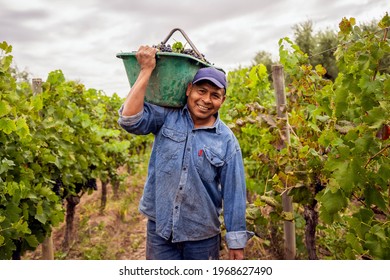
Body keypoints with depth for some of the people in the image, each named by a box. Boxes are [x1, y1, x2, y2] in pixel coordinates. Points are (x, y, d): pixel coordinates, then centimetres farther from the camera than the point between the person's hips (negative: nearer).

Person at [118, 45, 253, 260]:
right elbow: (130, 119, -19)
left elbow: (233, 193, -4)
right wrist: (146, 70, -19)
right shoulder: (167, 116, -4)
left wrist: (236, 241, -2)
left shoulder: (226, 141, -6)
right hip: (159, 228, 0)